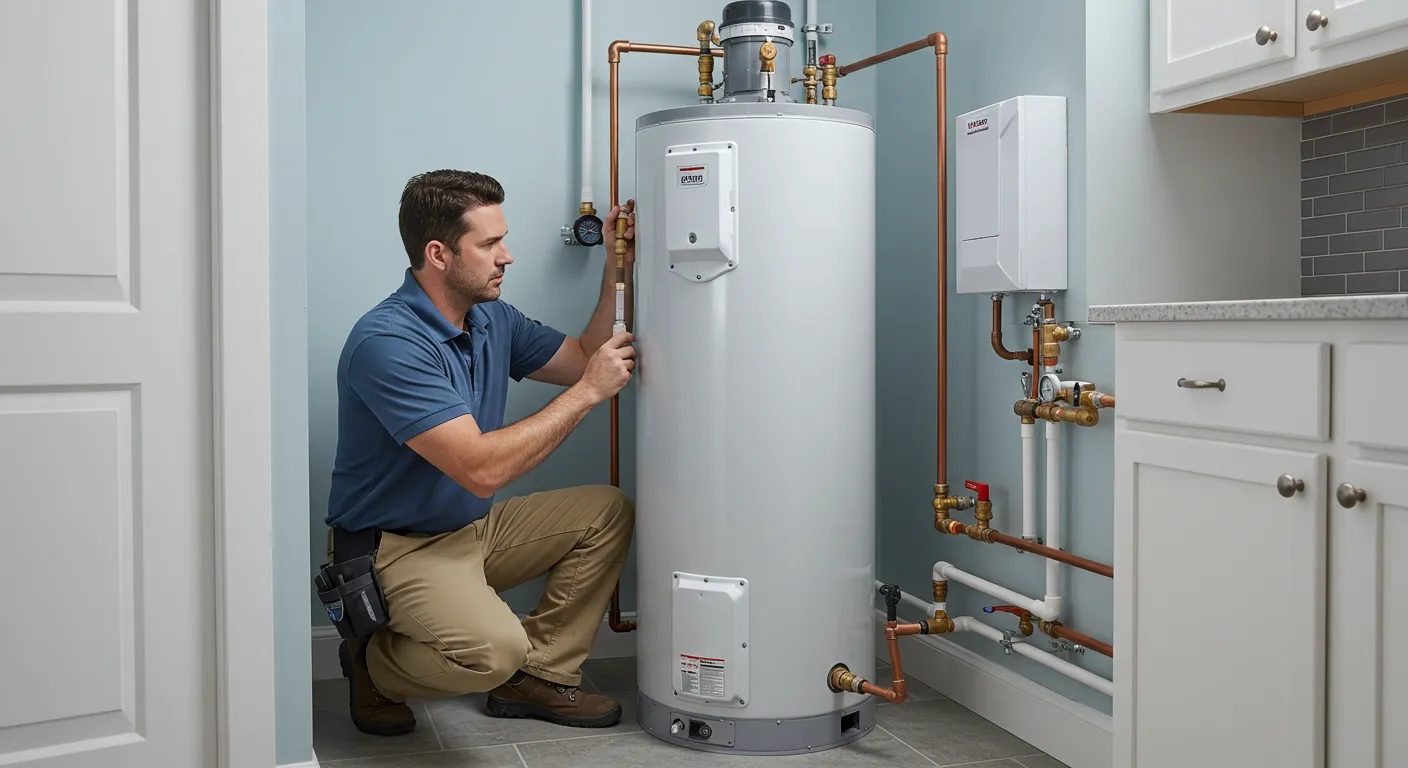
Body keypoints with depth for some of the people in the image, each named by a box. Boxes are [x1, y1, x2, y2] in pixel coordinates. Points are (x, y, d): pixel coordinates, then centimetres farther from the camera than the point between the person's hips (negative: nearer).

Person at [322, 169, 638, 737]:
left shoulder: (493, 318, 2)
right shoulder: (386, 343, -26)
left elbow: (583, 361, 14)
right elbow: (482, 469, -32)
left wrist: (617, 269, 1)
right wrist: (588, 392, -25)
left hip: (475, 529, 9)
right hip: (393, 547, -9)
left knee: (607, 512, 1)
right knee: (493, 648, -33)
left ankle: (540, 674, 8)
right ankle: (372, 664, 1)